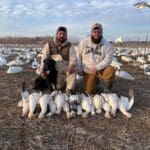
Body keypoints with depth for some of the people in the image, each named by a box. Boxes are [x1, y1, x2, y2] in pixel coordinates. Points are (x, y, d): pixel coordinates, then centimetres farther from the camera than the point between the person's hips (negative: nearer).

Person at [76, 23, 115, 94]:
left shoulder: (106, 44, -11)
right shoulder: (83, 42, -5)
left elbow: (108, 59, -15)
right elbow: (78, 56, 5)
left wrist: (96, 68, -23)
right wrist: (80, 69, 2)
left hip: (101, 70, -1)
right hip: (88, 71, 2)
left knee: (111, 70, -33)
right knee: (88, 92, 0)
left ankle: (107, 91, -7)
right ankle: (95, 81, 33)